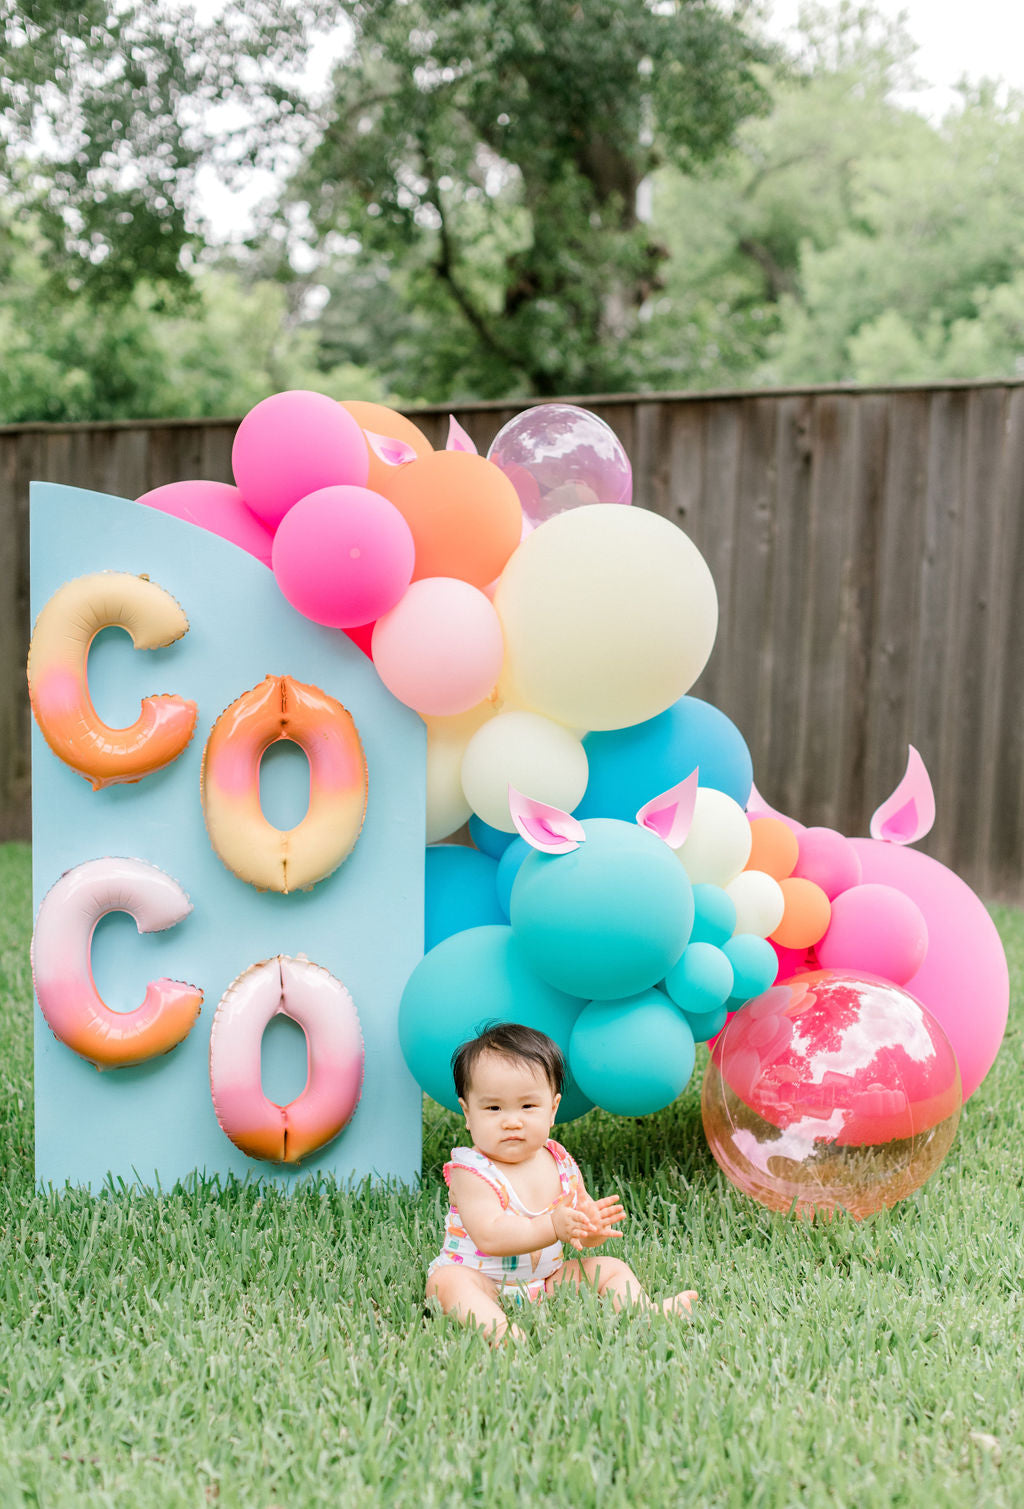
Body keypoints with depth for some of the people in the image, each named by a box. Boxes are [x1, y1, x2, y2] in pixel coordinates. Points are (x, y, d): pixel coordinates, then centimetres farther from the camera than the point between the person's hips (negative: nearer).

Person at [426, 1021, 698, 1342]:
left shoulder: (561, 1165, 2)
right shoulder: (471, 1172, -16)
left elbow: (582, 1235, 7)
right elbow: (489, 1236, -30)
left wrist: (593, 1225, -19)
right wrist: (552, 1227, -40)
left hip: (548, 1280, 6)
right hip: (483, 1284, -6)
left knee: (612, 1268, 1)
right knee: (448, 1280, -35)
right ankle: (495, 1329, -57)